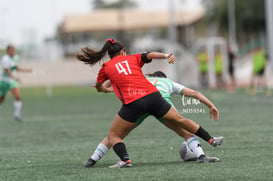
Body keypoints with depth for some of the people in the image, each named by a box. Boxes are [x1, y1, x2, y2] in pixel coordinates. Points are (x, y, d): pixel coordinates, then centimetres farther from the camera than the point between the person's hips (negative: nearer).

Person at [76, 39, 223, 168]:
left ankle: (125, 159, -16)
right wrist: (166, 56, -14)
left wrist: (105, 89, 53)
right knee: (180, 120, 20)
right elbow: (150, 55, 0)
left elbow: (98, 87, 31)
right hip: (153, 96, 3)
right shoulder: (133, 58, 19)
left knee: (113, 136, 10)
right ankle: (210, 139, 24)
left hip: (132, 103, -3)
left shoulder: (106, 68, 16)